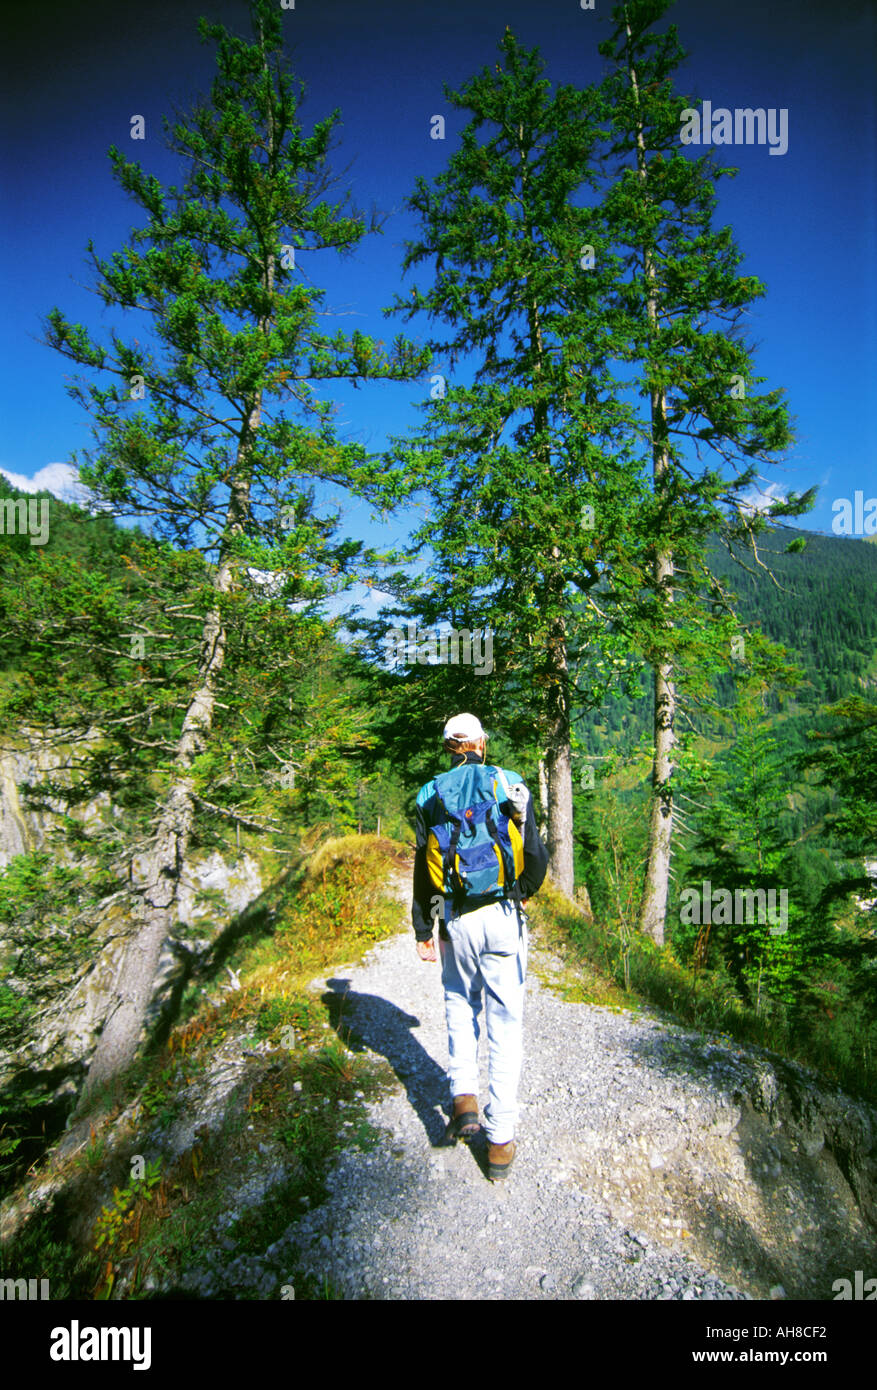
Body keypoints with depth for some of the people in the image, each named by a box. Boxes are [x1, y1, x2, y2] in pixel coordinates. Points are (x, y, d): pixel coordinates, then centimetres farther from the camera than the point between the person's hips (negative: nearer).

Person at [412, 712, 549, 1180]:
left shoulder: (431, 795, 1)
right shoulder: (511, 786, -3)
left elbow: (423, 867, 2)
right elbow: (536, 857, -1)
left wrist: (422, 931, 10)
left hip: (456, 919, 1)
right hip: (503, 917, -1)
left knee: (460, 1004, 25)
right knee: (505, 1023, 8)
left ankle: (463, 1096, 14)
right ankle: (500, 1140, 14)